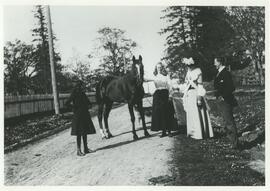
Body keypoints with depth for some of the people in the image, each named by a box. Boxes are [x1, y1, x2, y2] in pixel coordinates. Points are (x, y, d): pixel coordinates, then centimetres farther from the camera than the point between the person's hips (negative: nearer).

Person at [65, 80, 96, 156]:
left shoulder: (83, 94, 11)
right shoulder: (74, 95, -10)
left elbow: (88, 102, 24)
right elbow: (66, 103, -17)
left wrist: (88, 105, 4)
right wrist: (75, 107, -12)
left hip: (85, 115, 7)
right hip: (78, 116, -7)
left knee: (85, 132, 11)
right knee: (79, 133, -3)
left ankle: (86, 148, 19)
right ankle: (78, 150, 4)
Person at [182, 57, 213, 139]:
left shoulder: (197, 72, -8)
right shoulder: (188, 72, 15)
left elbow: (200, 85, -12)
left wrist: (199, 98, -18)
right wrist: (184, 98, 17)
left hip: (195, 94, -8)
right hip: (189, 96, 8)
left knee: (198, 114, -5)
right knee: (190, 115, 9)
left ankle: (200, 133, 2)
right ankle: (193, 132, 17)